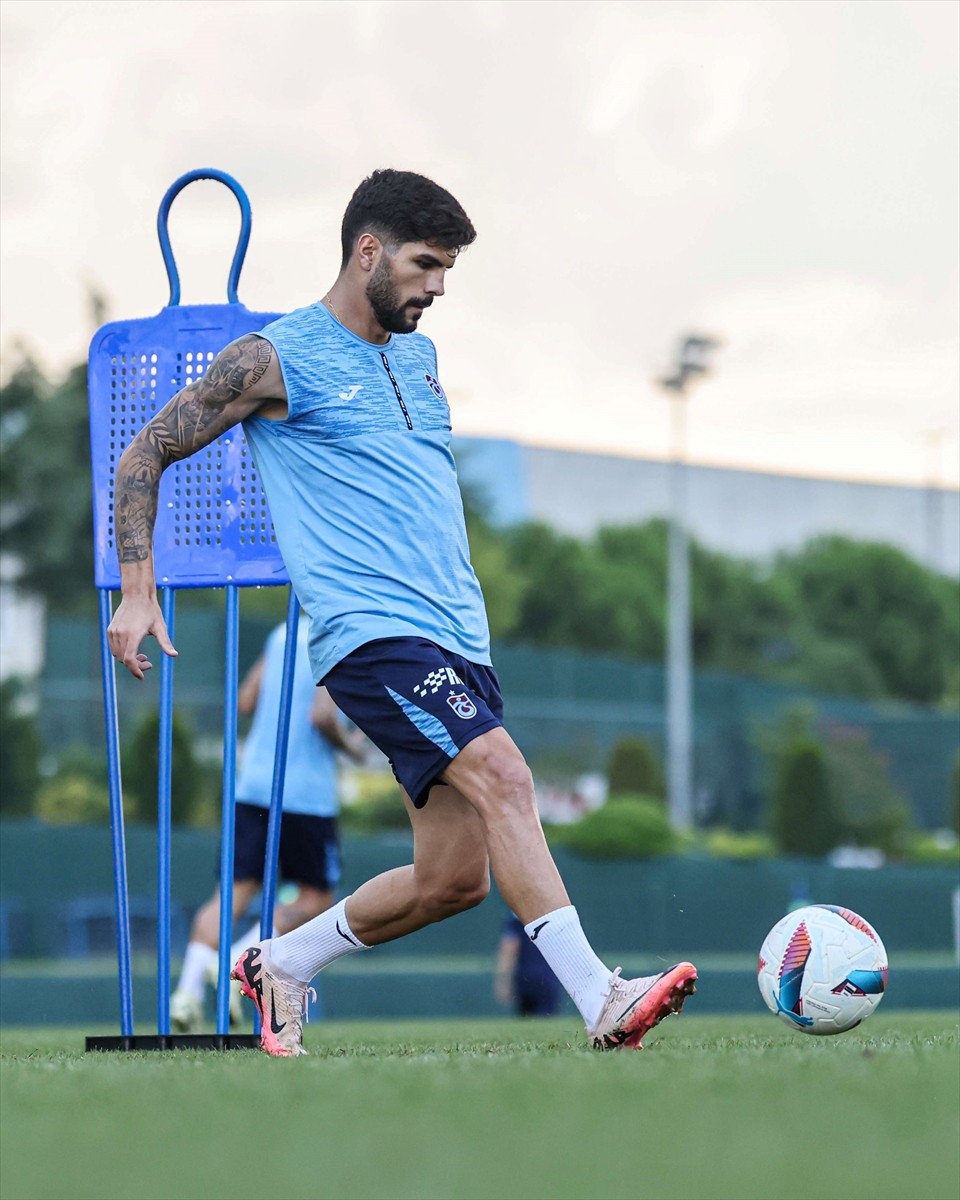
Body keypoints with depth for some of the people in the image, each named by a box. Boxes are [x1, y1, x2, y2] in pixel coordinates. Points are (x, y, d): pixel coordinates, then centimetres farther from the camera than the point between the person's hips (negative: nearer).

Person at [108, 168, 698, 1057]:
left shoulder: (418, 355, 19)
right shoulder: (274, 360, -3)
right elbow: (145, 456, 2)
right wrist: (138, 591, -4)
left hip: (457, 638, 8)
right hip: (370, 634, -8)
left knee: (454, 877, 2)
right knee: (502, 776, -27)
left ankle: (279, 965, 24)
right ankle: (600, 1000, -33)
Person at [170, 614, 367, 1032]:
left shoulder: (283, 634, 14)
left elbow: (244, 702, 16)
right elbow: (322, 715, -19)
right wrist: (350, 745, -1)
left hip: (252, 782, 6)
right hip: (306, 791, -6)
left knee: (235, 891, 2)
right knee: (315, 898, 8)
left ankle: (188, 987, -15)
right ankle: (237, 962, -10)